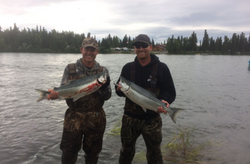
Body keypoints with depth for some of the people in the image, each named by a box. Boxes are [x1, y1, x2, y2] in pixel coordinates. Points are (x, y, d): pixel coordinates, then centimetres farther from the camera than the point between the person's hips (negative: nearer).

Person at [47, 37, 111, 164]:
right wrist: (55, 94, -24)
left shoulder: (103, 71, 0)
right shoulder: (70, 69, -1)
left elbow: (106, 97, -4)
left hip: (96, 119, 1)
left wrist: (104, 86, -24)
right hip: (74, 117, 0)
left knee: (93, 153, 18)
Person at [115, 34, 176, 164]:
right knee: (126, 151, 19)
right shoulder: (128, 68, 4)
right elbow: (119, 89, 8)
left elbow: (170, 91, -2)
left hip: (152, 119, -2)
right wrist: (119, 89, -15)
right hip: (130, 118, 2)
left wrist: (164, 101, -23)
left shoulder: (161, 68, -4)